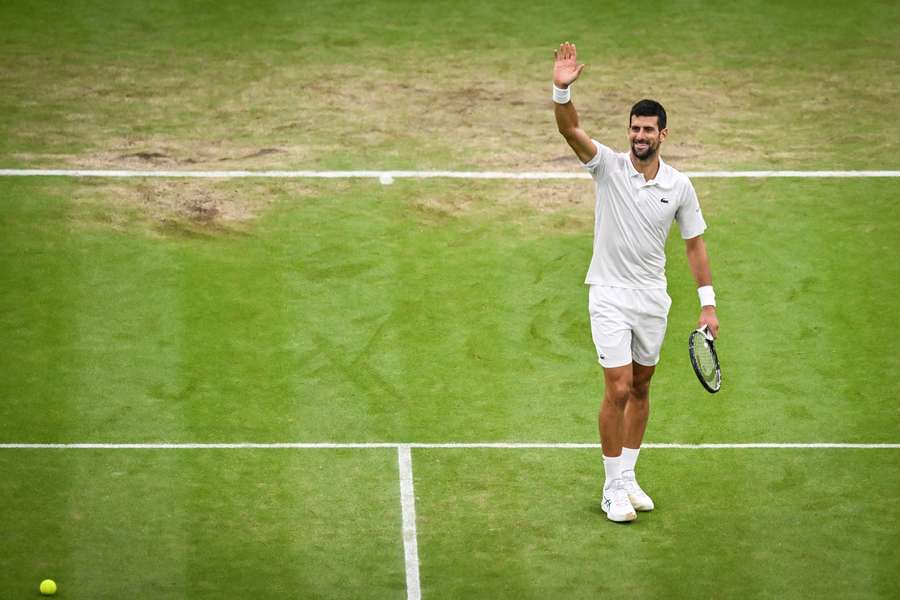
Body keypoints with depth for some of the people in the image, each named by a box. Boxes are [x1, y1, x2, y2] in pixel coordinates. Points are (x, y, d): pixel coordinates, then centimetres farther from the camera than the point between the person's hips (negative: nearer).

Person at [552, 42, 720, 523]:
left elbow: (695, 244, 5)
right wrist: (562, 90, -43)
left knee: (640, 388, 12)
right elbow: (569, 129, -24)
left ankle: (628, 477, 25)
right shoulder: (608, 166, -8)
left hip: (653, 297, 4)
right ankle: (613, 489, -1)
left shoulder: (679, 186, -1)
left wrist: (708, 303, 1)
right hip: (610, 294, -3)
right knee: (618, 390, -9)